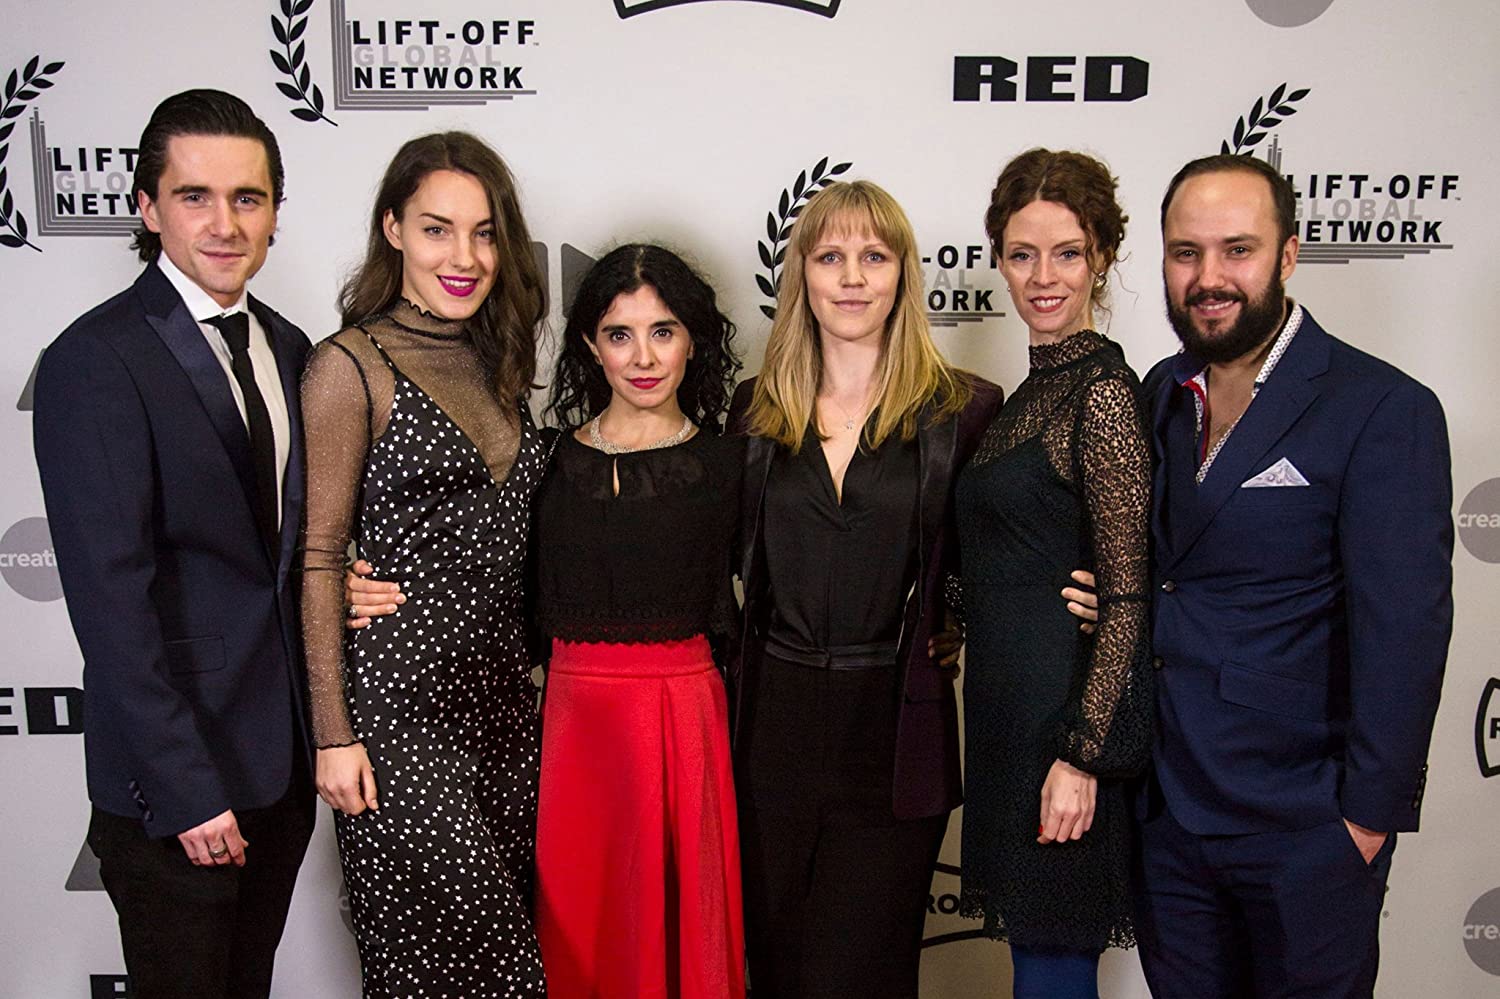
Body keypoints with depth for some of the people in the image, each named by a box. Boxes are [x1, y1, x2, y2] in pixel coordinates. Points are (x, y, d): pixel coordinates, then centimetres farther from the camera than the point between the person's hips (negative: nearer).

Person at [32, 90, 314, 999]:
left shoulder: (289, 347, 7)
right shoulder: (94, 362, -15)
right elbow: (111, 599, -19)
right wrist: (187, 789, -19)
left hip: (285, 755, 6)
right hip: (171, 785, -6)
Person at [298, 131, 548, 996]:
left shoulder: (494, 361, 10)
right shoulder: (353, 366, -9)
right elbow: (320, 555, -9)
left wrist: (530, 679, 12)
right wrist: (334, 735, -11)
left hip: (504, 693, 6)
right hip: (398, 697, -6)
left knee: (512, 927, 13)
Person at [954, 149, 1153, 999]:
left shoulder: (1104, 391, -15)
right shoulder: (1042, 385, 13)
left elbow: (1128, 596, -18)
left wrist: (1081, 755, -19)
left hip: (1067, 712, -9)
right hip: (1015, 705, 9)